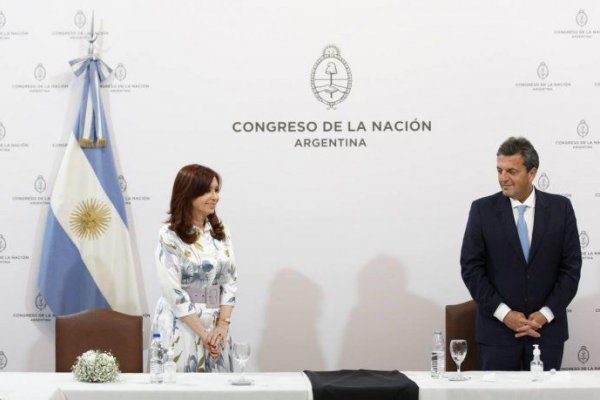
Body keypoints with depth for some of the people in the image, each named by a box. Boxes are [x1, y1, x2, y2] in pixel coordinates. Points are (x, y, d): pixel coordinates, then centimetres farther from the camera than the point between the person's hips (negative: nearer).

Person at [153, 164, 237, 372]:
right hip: (181, 326, -5)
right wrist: (203, 333, -14)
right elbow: (173, 291, -13)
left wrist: (222, 325, -6)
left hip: (215, 325, 5)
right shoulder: (170, 235, -9)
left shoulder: (221, 232, 9)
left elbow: (230, 280, 6)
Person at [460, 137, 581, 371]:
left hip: (547, 328, 1)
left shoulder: (560, 208, 2)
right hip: (497, 330, -1)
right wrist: (504, 313, -10)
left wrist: (546, 313, -8)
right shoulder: (482, 210, 0)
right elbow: (471, 267, -3)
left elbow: (571, 266, 2)